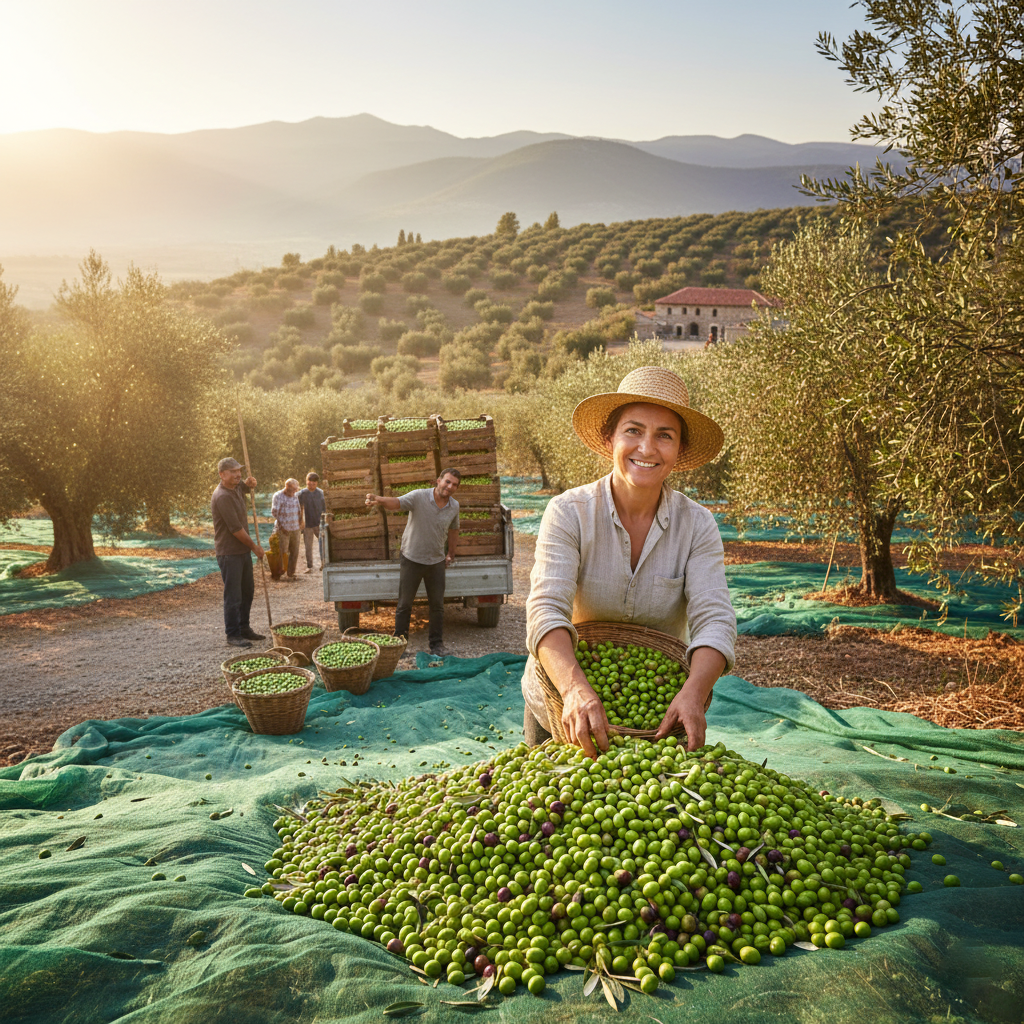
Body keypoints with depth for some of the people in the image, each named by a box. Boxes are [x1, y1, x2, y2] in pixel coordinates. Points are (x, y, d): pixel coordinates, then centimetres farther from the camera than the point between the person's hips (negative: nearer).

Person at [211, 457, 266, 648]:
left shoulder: (237, 487, 7)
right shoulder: (222, 497, -21)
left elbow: (247, 487, 32)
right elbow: (236, 529, -22)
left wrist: (250, 483, 6)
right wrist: (255, 547, -11)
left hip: (243, 550, 10)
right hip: (229, 553, -10)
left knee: (248, 591, 17)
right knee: (233, 596, -3)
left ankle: (244, 629, 29)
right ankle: (233, 635, 6)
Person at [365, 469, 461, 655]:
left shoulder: (454, 506, 0)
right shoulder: (419, 497, -16)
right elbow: (397, 503, -33)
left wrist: (451, 555, 23)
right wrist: (379, 500, -54)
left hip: (436, 562, 3)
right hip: (411, 559, -3)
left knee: (437, 606, 8)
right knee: (404, 605, 5)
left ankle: (437, 644, 21)